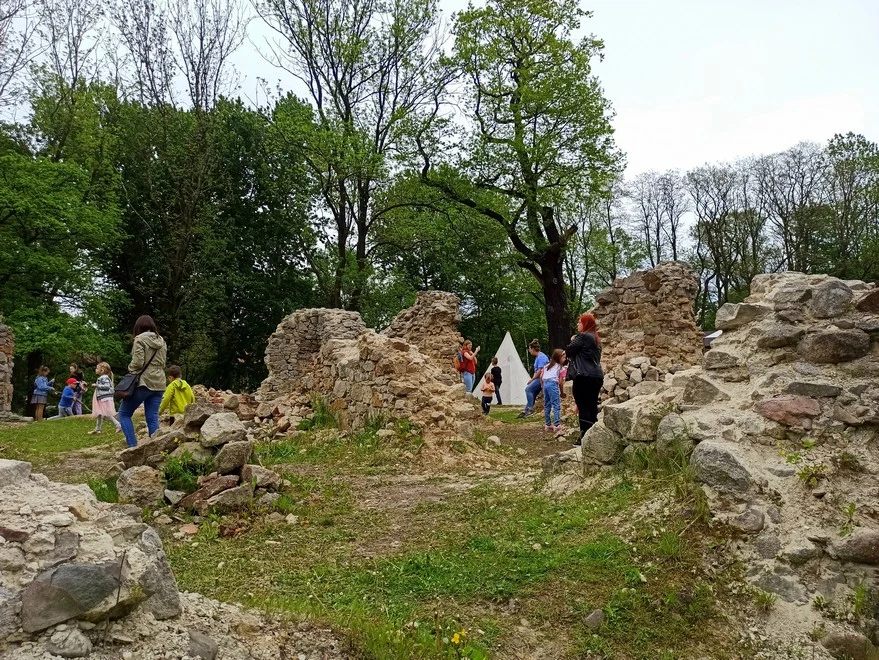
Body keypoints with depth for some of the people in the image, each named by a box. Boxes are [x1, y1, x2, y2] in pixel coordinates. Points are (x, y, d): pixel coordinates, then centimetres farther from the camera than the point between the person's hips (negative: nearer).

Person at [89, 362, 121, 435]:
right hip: (101, 399, 11)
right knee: (99, 415, 15)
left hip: (105, 399, -11)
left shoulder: (104, 377, -15)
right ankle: (97, 429, 22)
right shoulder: (101, 378, 16)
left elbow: (107, 386, -25)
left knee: (107, 415, -10)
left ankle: (119, 425, -8)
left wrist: (97, 385, -22)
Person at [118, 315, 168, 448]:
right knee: (153, 418, 6)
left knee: (124, 413, 7)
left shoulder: (140, 339, -6)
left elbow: (137, 362, -13)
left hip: (143, 382, -6)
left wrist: (130, 369, 5)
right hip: (158, 384, 6)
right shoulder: (161, 341, 15)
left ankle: (133, 446, -3)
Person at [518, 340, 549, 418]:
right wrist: (532, 379, 9)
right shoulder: (537, 357, 17)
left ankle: (530, 408, -17)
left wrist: (532, 379, -13)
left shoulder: (541, 357, -14)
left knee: (528, 389, -19)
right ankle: (526, 410, 11)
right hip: (538, 378, 10)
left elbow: (540, 370, -20)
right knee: (532, 394, 8)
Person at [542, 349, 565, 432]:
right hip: (553, 384, -7)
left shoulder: (547, 365, 20)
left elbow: (541, 377, 13)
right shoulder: (559, 367, 4)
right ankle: (557, 425, -10)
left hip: (545, 384, 7)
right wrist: (561, 392, 9)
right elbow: (560, 381, 1)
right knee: (556, 405, -5)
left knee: (547, 405, 14)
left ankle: (547, 424, 17)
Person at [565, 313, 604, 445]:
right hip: (596, 376, 9)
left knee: (583, 408, -5)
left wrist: (572, 341, 11)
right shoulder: (595, 339, 19)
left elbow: (568, 351, -6)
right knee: (592, 407, 11)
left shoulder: (582, 337, -9)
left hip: (584, 376, -9)